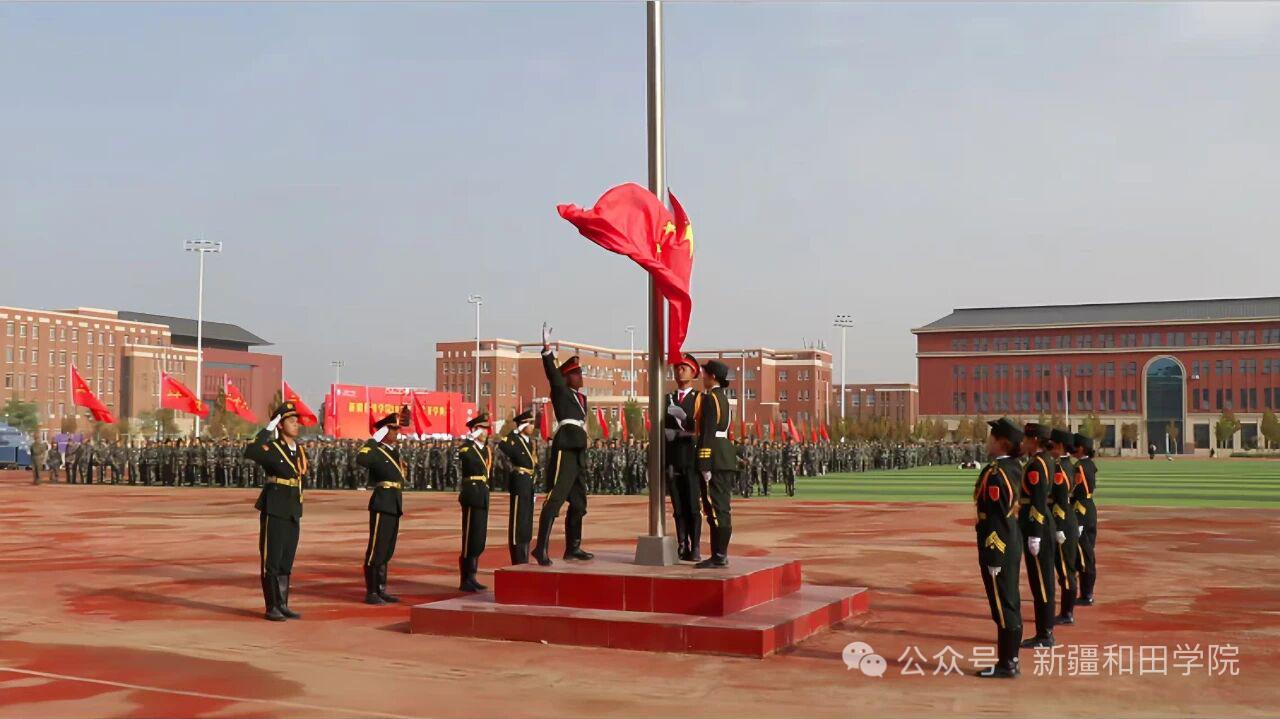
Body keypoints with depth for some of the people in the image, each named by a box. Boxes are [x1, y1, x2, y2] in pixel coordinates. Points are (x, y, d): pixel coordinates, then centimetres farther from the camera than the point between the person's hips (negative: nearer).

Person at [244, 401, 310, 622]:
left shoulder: (301, 452, 10)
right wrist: (268, 429, -26)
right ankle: (271, 607, 5)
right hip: (274, 511, -7)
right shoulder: (271, 448, -11)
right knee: (271, 560, -1)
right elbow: (249, 453, -32)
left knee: (286, 561, 11)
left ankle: (282, 605, 18)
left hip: (293, 512, 7)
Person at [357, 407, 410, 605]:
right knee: (376, 550, -4)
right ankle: (371, 592, 1)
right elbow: (360, 459, -33)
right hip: (382, 505, -9)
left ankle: (381, 590, 20)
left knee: (387, 551, 13)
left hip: (394, 506, 9)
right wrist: (375, 438, -27)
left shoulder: (394, 451, 15)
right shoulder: (376, 452, -12)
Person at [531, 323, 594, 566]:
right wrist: (547, 348, -27)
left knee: (579, 502, 13)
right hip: (564, 450, -9)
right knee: (555, 499, -16)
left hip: (576, 452, 9)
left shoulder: (581, 397, 22)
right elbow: (552, 373, -15)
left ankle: (572, 548, 22)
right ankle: (541, 548, -21)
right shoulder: (560, 392, 1)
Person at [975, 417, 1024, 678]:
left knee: (1003, 607, -2)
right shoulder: (1013, 467, 8)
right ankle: (1010, 659, 23)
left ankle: (1006, 665, 6)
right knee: (1010, 603, 15)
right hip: (1012, 543, 10)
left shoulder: (995, 473, -21)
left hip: (998, 547, -10)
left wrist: (993, 559, -18)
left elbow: (996, 519, -21)